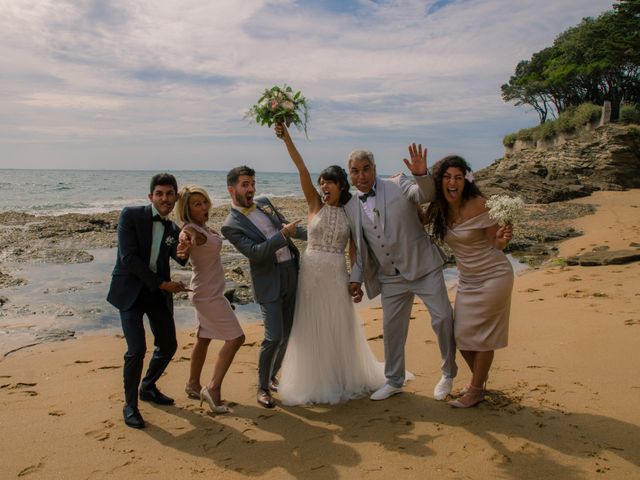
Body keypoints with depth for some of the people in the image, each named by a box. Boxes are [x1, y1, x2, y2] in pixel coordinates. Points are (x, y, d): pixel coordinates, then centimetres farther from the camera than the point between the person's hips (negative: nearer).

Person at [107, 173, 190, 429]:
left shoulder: (172, 228, 4)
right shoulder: (131, 215, -11)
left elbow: (181, 258, -13)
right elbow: (128, 257, -18)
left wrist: (184, 247, -37)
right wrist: (161, 283, -16)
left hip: (158, 293, 6)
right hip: (130, 291, -5)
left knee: (168, 345, 10)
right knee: (137, 349, -12)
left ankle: (148, 387, 36)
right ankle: (130, 405, 9)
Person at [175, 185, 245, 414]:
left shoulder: (202, 227, 2)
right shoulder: (192, 230, -23)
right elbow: (184, 235, -50)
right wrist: (185, 242, -70)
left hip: (208, 292, 9)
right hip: (209, 294, -9)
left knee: (204, 338, 18)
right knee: (235, 337, -7)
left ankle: (193, 385, 31)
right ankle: (213, 388, -5)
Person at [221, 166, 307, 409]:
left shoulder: (263, 202, 9)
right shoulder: (231, 225, -11)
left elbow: (283, 223, 24)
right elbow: (254, 253, -21)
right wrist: (283, 235, -25)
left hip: (292, 273, 7)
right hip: (269, 282, -6)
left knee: (287, 334, 13)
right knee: (273, 337, -10)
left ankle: (272, 375, 34)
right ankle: (263, 387, 12)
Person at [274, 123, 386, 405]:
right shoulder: (315, 205, 0)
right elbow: (302, 170, -11)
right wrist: (287, 139, -19)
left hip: (336, 276, 0)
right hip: (311, 273, 0)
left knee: (340, 328, 9)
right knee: (311, 328, 7)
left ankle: (343, 378, 29)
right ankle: (314, 382, 24)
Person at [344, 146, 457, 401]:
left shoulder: (398, 185, -5)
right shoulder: (350, 207, 5)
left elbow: (425, 195, -22)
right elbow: (360, 248, 12)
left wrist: (421, 175, -42)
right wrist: (356, 278, 4)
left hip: (423, 268, -3)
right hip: (391, 278, 4)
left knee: (443, 319, -4)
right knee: (392, 329, 11)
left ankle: (448, 374, 21)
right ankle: (394, 381, 31)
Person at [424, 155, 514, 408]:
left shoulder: (477, 205, -20)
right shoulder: (439, 209, -4)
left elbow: (495, 245, -12)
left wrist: (502, 238, -35)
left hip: (493, 276, -6)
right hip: (467, 280, 6)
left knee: (480, 335, 0)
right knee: (461, 335, 11)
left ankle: (476, 390, 19)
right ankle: (479, 379, 35)